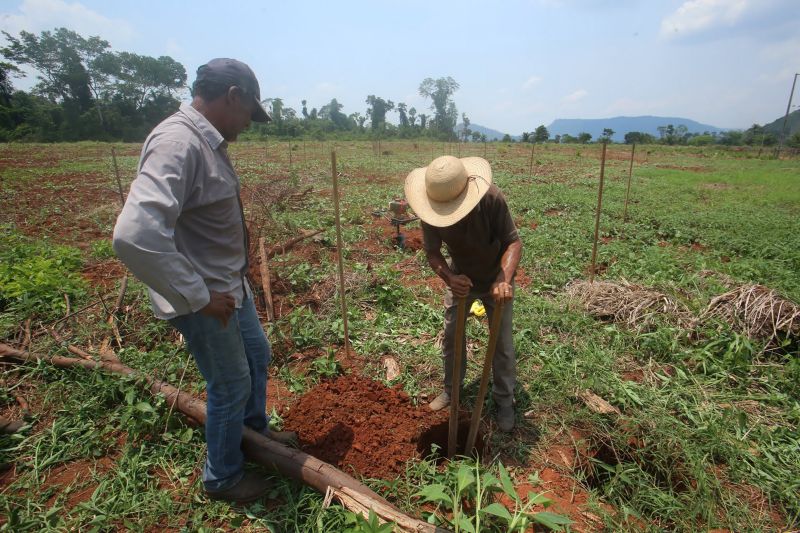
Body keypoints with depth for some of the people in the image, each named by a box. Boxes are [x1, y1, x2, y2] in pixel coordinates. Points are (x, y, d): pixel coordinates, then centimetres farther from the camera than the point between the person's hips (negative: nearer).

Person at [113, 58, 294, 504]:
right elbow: (135, 236, -38)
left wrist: (230, 281, 14)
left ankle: (256, 427, 51)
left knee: (258, 355, 24)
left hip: (231, 285, 9)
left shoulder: (209, 141, 5)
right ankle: (222, 477, 35)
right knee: (231, 387, 8)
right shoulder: (177, 143, -26)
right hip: (204, 300, -9)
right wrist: (200, 297, -28)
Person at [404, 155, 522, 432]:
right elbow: (432, 252, -18)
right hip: (460, 277, 3)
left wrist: (505, 279, -45)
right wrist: (450, 278, -38)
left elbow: (513, 242, -28)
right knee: (451, 336, 9)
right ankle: (451, 389, 32)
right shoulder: (430, 207, -25)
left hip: (496, 279, -2)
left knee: (502, 343, 4)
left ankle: (504, 399, 26)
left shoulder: (491, 198, -34)